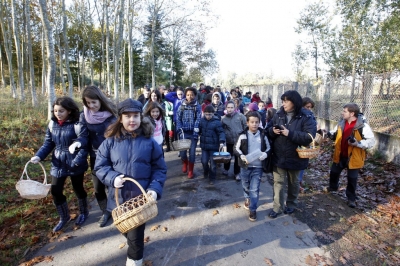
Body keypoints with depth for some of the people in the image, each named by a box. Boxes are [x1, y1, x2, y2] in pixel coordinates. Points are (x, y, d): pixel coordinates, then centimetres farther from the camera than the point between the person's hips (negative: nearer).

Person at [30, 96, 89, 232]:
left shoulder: (78, 125, -19)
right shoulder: (52, 124, 0)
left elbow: (83, 146, -20)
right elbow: (48, 143, 6)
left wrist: (76, 162, -30)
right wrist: (38, 156, -9)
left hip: (75, 165, -5)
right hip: (58, 164, 5)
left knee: (78, 188, 14)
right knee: (55, 191, 9)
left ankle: (83, 212, 41)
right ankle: (64, 217, 34)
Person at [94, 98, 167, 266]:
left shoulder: (149, 142, -7)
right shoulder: (110, 141, -4)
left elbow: (160, 169, -3)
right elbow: (100, 166, 1)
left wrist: (155, 188, -17)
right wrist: (112, 178, -18)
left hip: (141, 197, -2)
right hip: (118, 196, 3)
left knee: (136, 233, 10)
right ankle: (136, 244, 58)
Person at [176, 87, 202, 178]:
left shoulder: (197, 106, 0)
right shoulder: (182, 105, 5)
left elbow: (198, 119, -6)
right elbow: (178, 118, 3)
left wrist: (196, 131, -15)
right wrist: (179, 128, -11)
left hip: (193, 133, -1)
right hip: (184, 132, 1)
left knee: (192, 152, 1)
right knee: (182, 151, -2)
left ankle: (190, 171, 19)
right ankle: (185, 163, 32)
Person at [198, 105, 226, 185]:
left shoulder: (217, 121, -12)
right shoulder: (202, 120, 2)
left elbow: (221, 132, -15)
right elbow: (199, 130, 17)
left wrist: (221, 141, -26)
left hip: (214, 146, -4)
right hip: (204, 145, 4)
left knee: (213, 163, 4)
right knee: (204, 161, 7)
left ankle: (212, 178, 22)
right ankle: (206, 173, 38)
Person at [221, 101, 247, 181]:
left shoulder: (240, 116, -5)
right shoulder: (223, 118, 0)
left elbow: (245, 126, 1)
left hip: (239, 140, -1)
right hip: (229, 141, 1)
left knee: (238, 157, 6)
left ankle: (237, 173, 23)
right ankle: (226, 169, 40)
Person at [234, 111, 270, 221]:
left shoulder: (263, 135, -4)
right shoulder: (243, 135, -7)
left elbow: (268, 148, 7)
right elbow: (236, 149, -1)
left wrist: (265, 154, -14)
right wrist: (242, 156, -19)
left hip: (258, 167, -1)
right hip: (245, 166, 1)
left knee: (254, 189, 0)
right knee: (246, 186, 19)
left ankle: (252, 210, 13)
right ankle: (247, 199, 48)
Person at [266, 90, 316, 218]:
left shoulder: (306, 117, -13)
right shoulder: (279, 114, 0)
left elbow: (309, 136, -23)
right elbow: (268, 129, 4)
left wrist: (290, 133, -29)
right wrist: (273, 130, -19)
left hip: (295, 157, -2)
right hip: (279, 156, 2)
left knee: (293, 183, 18)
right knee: (278, 182, 7)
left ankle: (291, 204, 39)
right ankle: (277, 207, 20)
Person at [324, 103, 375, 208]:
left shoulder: (363, 126, -19)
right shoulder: (341, 123, -2)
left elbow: (371, 141, -18)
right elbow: (334, 135, 12)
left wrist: (357, 143, -32)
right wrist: (327, 133, -8)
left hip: (353, 158, -5)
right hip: (340, 156, 5)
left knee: (352, 179, 7)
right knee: (333, 172, 20)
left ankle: (351, 198, 26)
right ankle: (333, 187, 47)